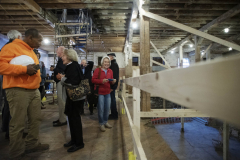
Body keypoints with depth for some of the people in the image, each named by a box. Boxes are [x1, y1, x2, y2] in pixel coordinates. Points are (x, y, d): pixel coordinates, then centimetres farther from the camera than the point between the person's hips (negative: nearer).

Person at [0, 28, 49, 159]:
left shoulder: (31, 51, 21)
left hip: (34, 91, 9)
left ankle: (32, 144, 29)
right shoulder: (11, 47, -7)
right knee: (18, 124, 1)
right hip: (18, 91, -9)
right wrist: (25, 69, -22)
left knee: (36, 119, 12)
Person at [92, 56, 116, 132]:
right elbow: (93, 80, -10)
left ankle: (105, 122, 31)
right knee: (101, 109, 3)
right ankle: (101, 124, 19)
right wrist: (101, 81, -22)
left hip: (107, 92, 5)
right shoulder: (97, 70, -6)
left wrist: (113, 81, -6)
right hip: (100, 92, -5)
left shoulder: (110, 71, 9)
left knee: (107, 108, 12)